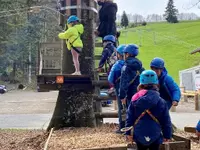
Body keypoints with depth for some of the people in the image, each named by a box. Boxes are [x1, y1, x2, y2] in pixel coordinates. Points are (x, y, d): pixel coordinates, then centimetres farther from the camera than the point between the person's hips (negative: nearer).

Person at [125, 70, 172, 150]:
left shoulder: (135, 100, -4)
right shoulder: (161, 102, -7)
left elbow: (129, 118, -1)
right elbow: (166, 121, -3)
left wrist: (128, 133, 8)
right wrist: (167, 136, 8)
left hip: (139, 135, 1)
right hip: (155, 136, -1)